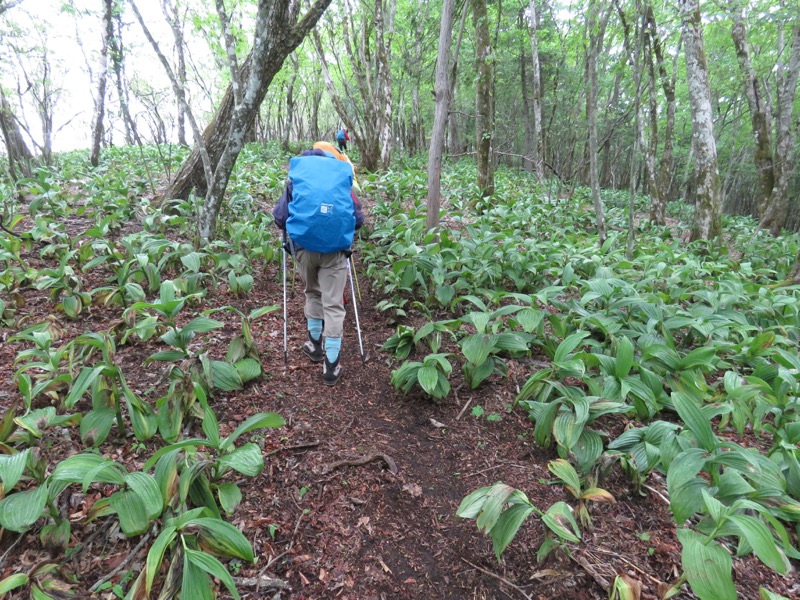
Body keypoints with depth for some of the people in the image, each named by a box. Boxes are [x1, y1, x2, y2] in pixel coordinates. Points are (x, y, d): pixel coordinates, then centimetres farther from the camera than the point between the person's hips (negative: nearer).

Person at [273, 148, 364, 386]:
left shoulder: (296, 179, 12)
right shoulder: (343, 179, 12)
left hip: (304, 247, 1)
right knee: (333, 305, 2)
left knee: (313, 295, 24)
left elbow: (279, 217, 8)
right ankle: (331, 365, 3)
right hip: (335, 249, -1)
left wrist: (291, 232, 29)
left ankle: (315, 346, 35)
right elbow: (358, 218, 12)